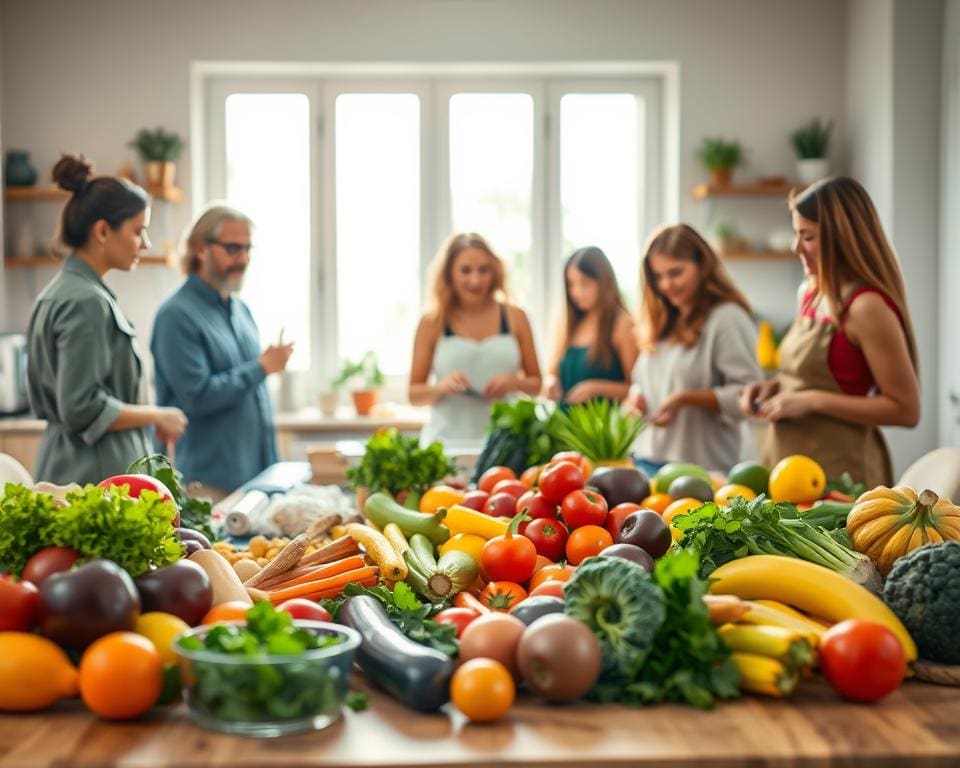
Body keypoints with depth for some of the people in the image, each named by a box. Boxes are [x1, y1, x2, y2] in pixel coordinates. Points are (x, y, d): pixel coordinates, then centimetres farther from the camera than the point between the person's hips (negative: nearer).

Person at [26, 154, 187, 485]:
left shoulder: (57, 293, 13)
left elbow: (44, 401, 18)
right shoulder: (86, 302, -17)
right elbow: (83, 409, -21)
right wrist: (156, 416, -9)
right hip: (96, 472, -10)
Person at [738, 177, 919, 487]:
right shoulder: (811, 293, 7)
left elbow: (906, 410, -15)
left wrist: (813, 401, -19)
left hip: (837, 472, -8)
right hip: (789, 459, 8)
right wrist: (775, 385, 2)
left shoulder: (867, 306, -16)